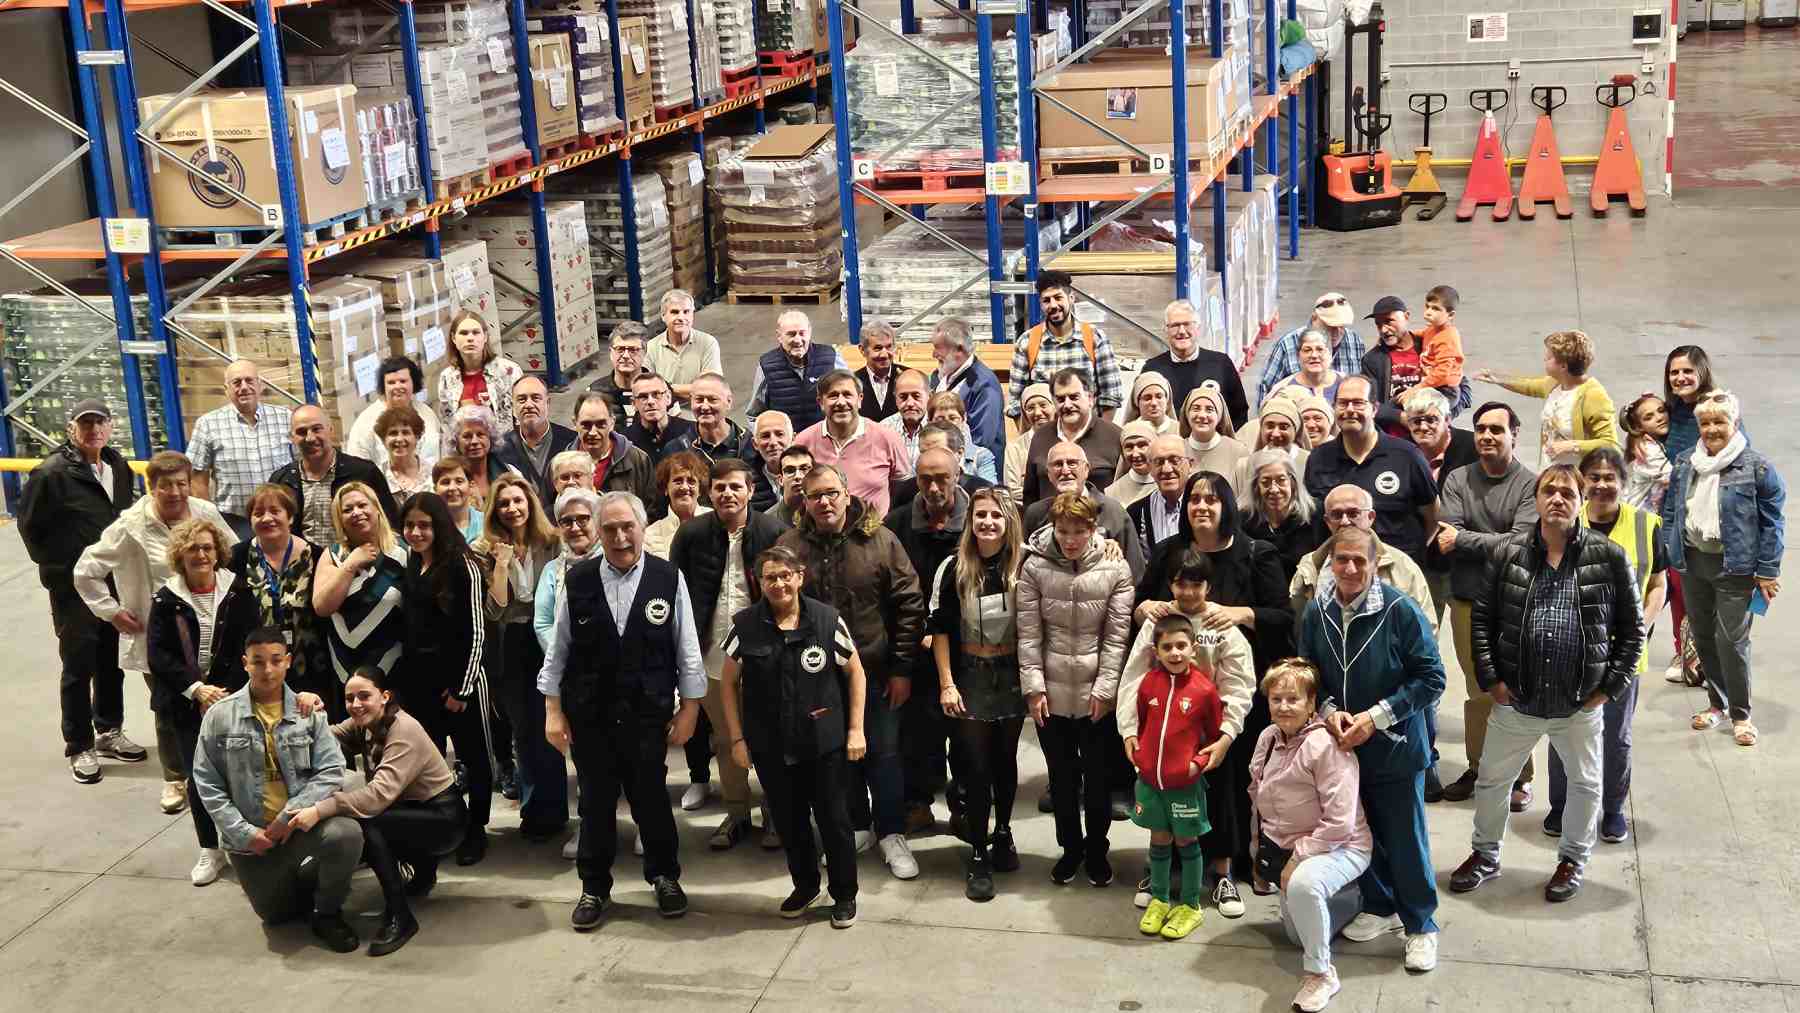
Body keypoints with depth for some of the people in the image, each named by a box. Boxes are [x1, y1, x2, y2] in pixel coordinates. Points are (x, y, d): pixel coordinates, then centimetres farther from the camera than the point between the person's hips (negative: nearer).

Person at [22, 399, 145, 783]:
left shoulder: (119, 466, 5)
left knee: (112, 662, 15)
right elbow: (29, 525, -7)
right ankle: (79, 747, 12)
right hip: (74, 588, -6)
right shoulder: (52, 473, -14)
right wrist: (56, 566, -3)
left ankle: (109, 732, 30)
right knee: (79, 667, 2)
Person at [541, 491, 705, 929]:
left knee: (651, 799, 10)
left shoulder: (669, 578, -7)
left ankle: (664, 877, 32)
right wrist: (553, 710, 2)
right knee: (595, 803, 11)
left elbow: (687, 650, -1)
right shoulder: (577, 580, -4)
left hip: (648, 713, -1)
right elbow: (557, 649, 2)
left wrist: (689, 708, -1)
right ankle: (594, 888, 27)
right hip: (588, 715, 1)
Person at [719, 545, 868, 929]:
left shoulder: (827, 619, -9)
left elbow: (855, 672, 2)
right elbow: (728, 682, 5)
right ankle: (804, 885, 37)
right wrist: (737, 738, 1)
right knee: (788, 820, 15)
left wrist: (856, 729, -2)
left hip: (825, 742, -2)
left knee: (834, 819, 6)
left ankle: (844, 895, 25)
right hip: (771, 746, 2)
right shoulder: (745, 625, -6)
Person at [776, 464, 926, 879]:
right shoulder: (789, 547, -3)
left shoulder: (880, 541, -8)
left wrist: (902, 667, -6)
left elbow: (909, 605, -4)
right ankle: (857, 826, 30)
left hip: (875, 671, -2)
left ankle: (892, 834, 18)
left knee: (884, 754, 5)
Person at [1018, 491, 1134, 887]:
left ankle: (1097, 850, 29)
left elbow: (1117, 635, -7)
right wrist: (1033, 686, -8)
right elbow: (1029, 633, -5)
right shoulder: (1035, 567, -6)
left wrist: (1105, 688, -10)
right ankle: (1070, 847, 31)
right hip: (1051, 693, 1)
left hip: (1096, 694, -1)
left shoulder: (1115, 569, -7)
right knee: (1062, 776, 14)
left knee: (1098, 776, 10)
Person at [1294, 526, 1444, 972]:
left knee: (1405, 838, 5)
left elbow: (1431, 678, -15)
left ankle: (1421, 926, 22)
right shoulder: (1316, 612, -5)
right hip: (1342, 744, 4)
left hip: (1395, 747, -4)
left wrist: (1377, 717, -20)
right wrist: (1329, 710, -11)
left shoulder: (1401, 610, -18)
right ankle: (1380, 907, 38)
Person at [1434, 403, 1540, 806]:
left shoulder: (1530, 484, -3)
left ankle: (1518, 776, 12)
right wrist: (1495, 544, -16)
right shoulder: (1458, 480, 7)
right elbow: (1445, 537, -5)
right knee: (1478, 692, 10)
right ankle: (1478, 768, 23)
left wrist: (1463, 540, -12)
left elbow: (1523, 542, -14)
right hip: (1467, 603, 3)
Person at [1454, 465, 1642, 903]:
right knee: (1492, 780, 13)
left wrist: (1610, 686, -5)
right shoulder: (1508, 555, -3)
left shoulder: (1609, 557, -6)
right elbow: (1482, 618, 2)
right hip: (1516, 701, 1)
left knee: (1585, 784, 15)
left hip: (1581, 704, -1)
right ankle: (1485, 854, 34)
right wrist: (1490, 678, -4)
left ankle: (1573, 859, 37)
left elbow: (1630, 629, 0)